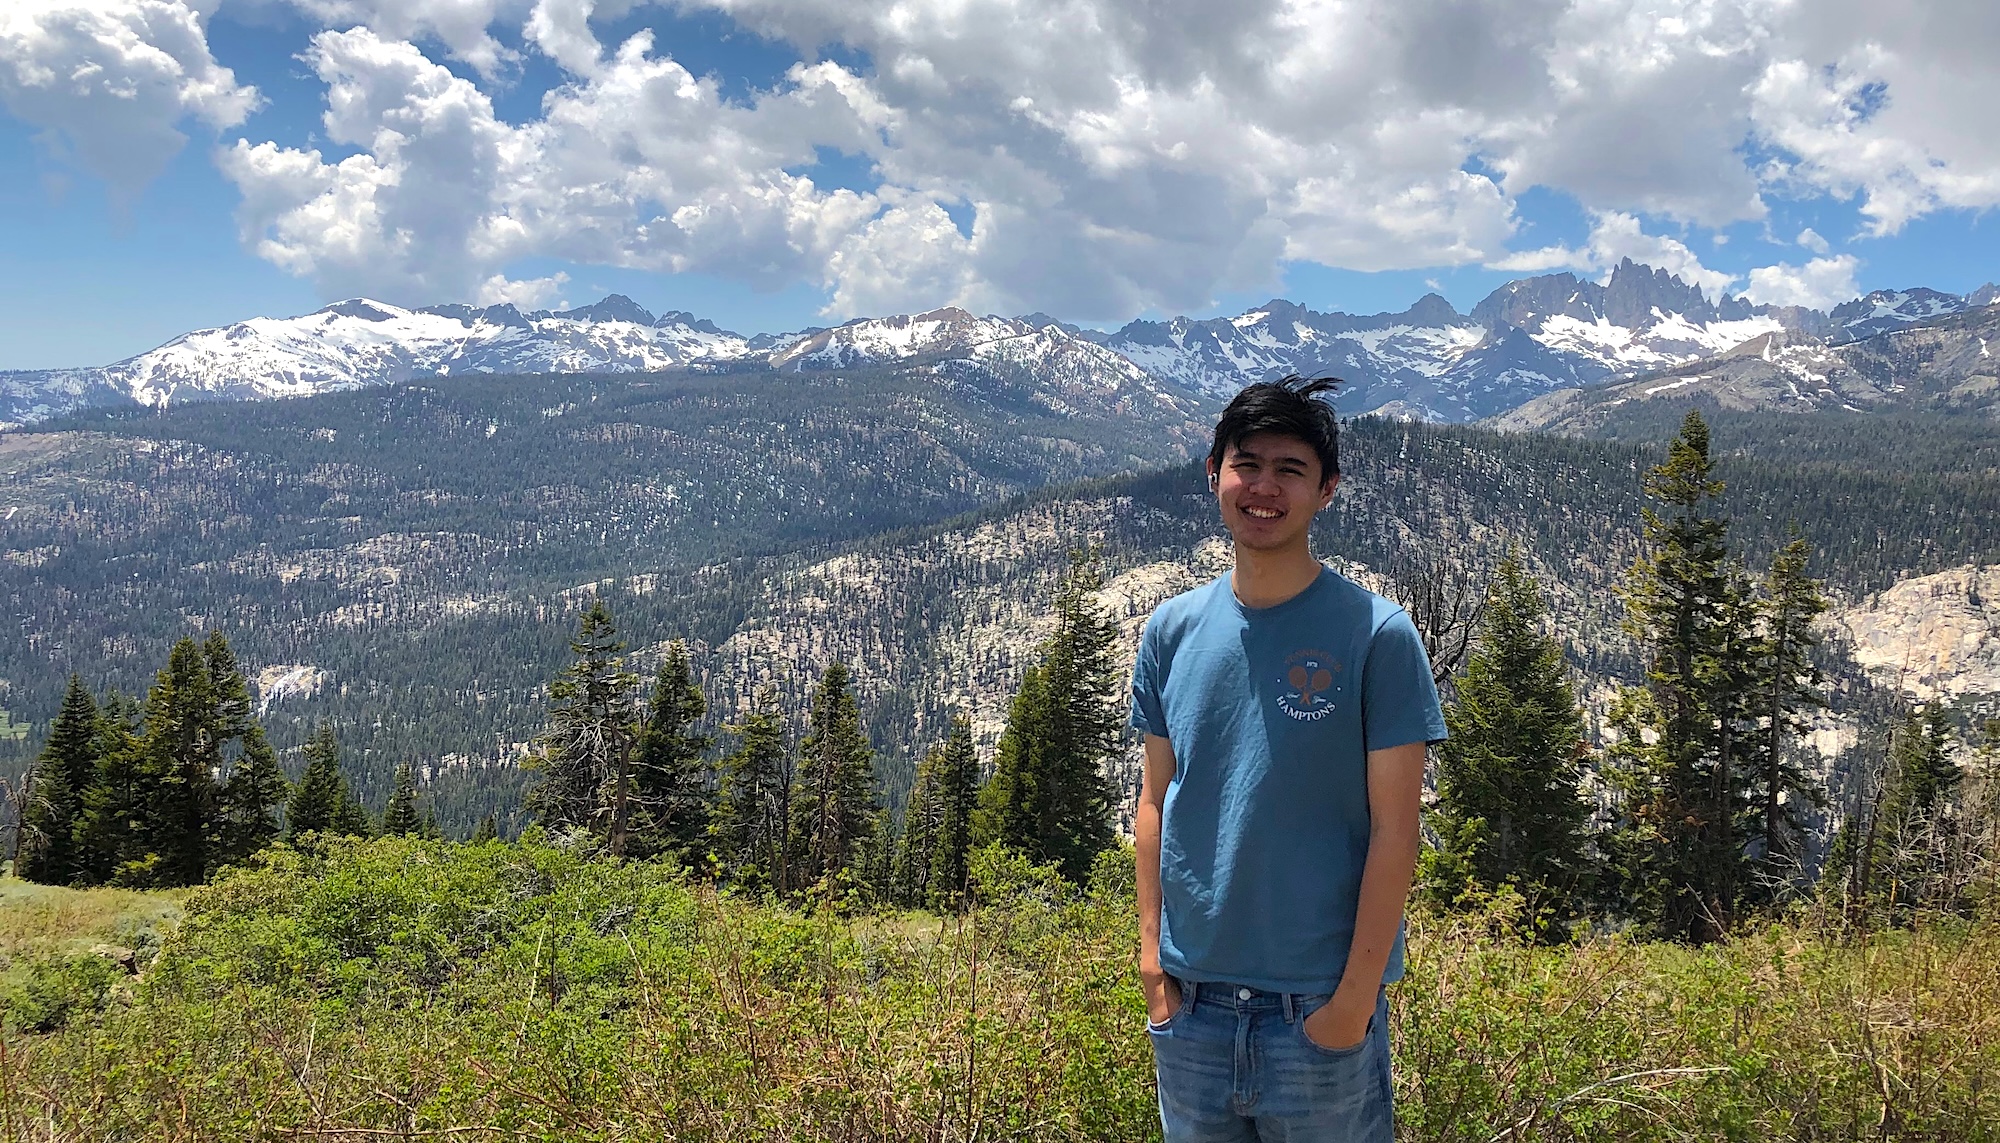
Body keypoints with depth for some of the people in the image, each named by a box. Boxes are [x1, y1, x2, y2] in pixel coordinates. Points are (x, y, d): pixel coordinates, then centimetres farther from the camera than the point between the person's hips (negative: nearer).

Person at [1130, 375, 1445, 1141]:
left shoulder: (1376, 635, -8)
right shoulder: (1173, 631, 3)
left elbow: (1393, 827, -8)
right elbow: (1157, 799, 9)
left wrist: (1356, 997, -11)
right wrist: (1150, 954, 3)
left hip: (1320, 1006, -3)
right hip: (1191, 1002, 4)